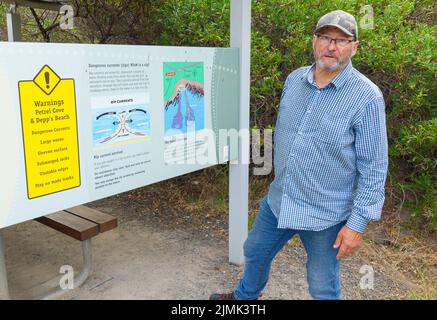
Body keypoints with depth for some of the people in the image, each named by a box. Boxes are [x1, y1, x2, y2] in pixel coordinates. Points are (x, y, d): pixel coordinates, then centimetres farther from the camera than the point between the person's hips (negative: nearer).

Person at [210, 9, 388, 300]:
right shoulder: (294, 80, 1)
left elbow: (374, 167, -15)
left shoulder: (367, 97, -17)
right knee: (255, 253, 25)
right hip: (278, 201, 6)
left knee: (323, 288, 14)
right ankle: (246, 295, 55)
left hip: (325, 215, -5)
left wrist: (358, 222, -16)